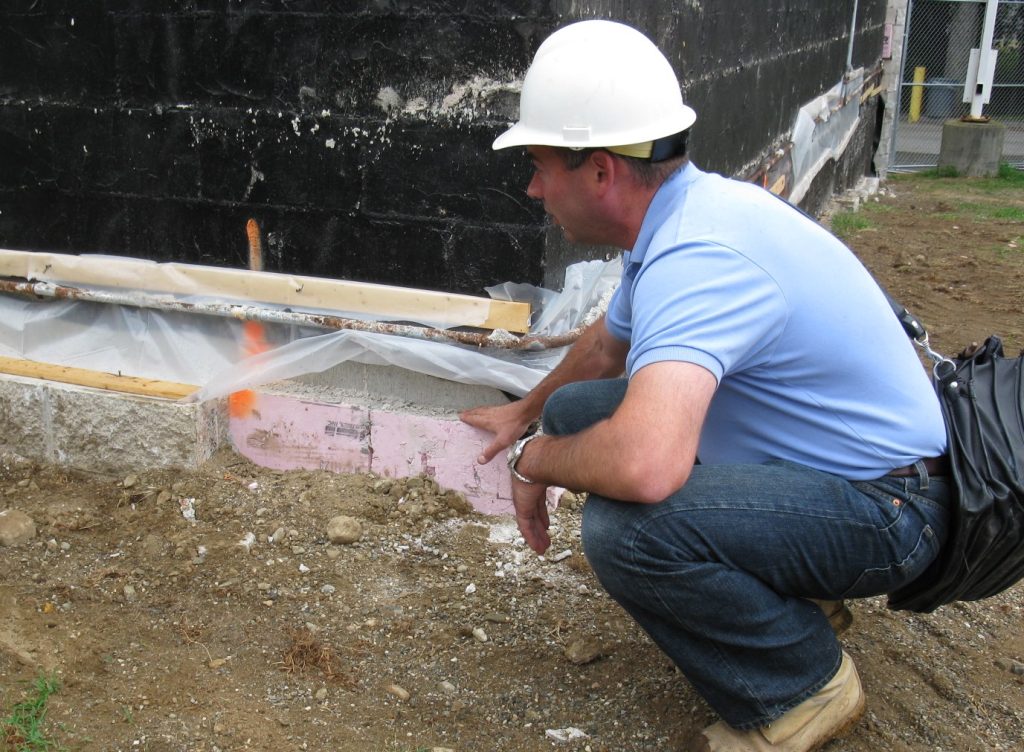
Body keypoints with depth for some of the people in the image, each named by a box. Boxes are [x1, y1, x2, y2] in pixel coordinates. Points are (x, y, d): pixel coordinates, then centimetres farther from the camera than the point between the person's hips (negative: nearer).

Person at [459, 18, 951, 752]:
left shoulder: (698, 257, -30)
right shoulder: (682, 215, 2)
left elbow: (644, 466, -46)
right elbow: (605, 346, 22)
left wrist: (535, 460, -23)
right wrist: (527, 413, 38)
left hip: (883, 507, -10)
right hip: (806, 463, 10)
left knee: (625, 525, -33)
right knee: (578, 411, 10)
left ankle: (803, 683, -4)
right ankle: (786, 590, 16)